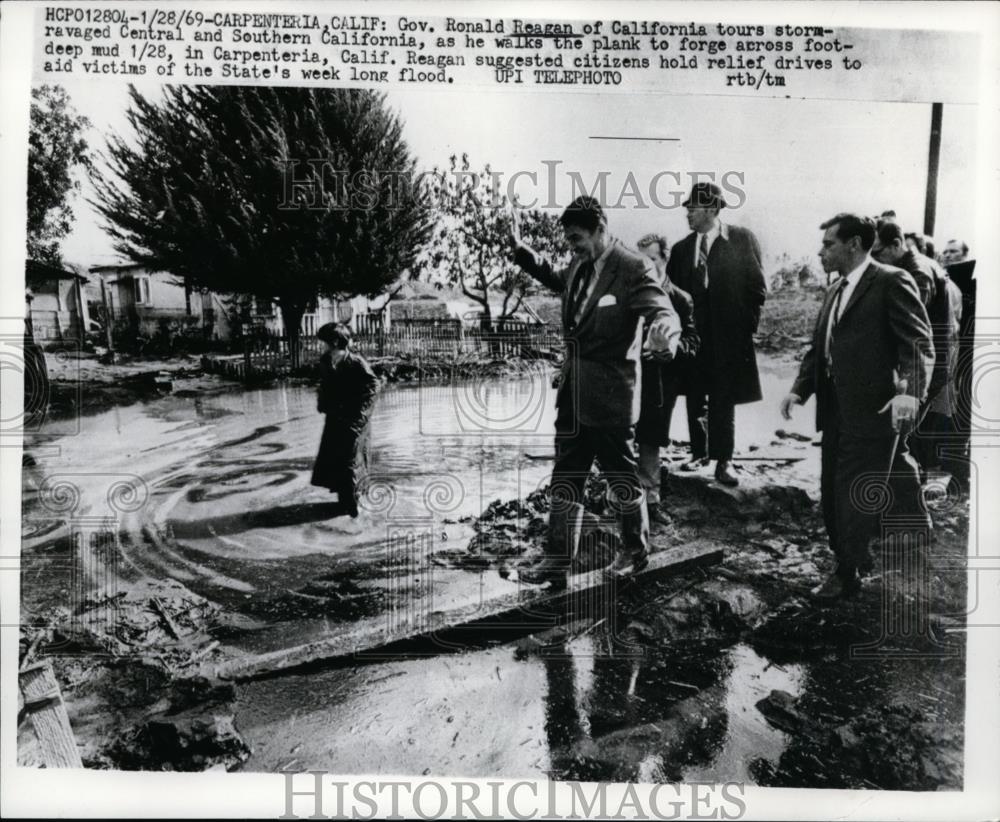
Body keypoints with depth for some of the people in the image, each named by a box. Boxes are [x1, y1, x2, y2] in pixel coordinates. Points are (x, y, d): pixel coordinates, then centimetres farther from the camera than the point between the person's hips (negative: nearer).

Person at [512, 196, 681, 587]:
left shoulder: (633, 268, -15)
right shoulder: (578, 266, 8)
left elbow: (663, 311, -26)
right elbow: (556, 278, 30)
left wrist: (664, 333, -49)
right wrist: (521, 251, 20)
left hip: (609, 397, -7)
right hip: (572, 394, 7)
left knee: (622, 478, 10)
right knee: (564, 482, 11)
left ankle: (635, 551, 32)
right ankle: (556, 562, 20)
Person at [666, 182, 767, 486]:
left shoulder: (743, 240, -1)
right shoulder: (681, 249, 9)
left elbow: (757, 287, 0)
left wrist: (748, 324, -5)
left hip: (729, 336, -3)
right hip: (693, 335, 4)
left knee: (723, 399, 1)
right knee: (695, 398, 10)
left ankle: (723, 460, 9)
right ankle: (699, 452, 24)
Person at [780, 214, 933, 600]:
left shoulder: (892, 282, -7)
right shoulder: (836, 290, 18)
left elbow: (919, 344, -14)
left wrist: (911, 392, -28)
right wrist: (799, 390, 6)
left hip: (874, 412, -8)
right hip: (837, 412, 8)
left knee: (859, 496, -3)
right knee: (833, 496, 15)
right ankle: (846, 571, 30)